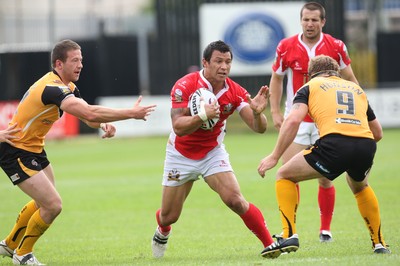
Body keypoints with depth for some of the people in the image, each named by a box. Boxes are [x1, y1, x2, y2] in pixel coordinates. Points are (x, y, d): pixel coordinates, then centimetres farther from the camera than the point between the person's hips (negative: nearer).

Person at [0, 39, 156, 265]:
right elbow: (89, 113, -40)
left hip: (34, 148, 11)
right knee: (53, 205, -15)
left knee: (44, 201, 26)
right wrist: (131, 113, -35)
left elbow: (88, 114, 2)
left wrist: (105, 124, -21)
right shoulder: (52, 88, -30)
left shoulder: (67, 87, 5)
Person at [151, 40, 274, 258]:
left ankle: (270, 244, -13)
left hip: (213, 153, 1)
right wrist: (203, 115, -46)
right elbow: (178, 127, -29)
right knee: (169, 216, 8)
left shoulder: (235, 92, -14)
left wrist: (257, 112, -40)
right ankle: (162, 232, 45)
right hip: (181, 155, -1)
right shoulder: (185, 86, -23)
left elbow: (259, 128, -17)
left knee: (235, 201, -22)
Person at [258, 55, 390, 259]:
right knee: (359, 186, 38)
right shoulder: (356, 89, 33)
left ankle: (289, 235, 2)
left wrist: (275, 156, 4)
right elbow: (378, 133, 35)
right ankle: (379, 243, 33)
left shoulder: (310, 87, 20)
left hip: (334, 142, -4)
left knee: (284, 175, 17)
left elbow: (293, 120, 1)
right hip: (366, 145, 4)